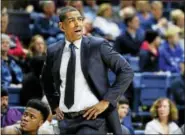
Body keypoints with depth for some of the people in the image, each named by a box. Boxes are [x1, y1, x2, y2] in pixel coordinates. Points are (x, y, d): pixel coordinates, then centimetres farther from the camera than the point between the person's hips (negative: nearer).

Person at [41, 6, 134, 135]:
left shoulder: (98, 46, -4)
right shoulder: (53, 52, 8)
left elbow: (126, 72, -6)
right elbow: (46, 81, 27)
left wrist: (106, 101, -10)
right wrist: (55, 105, 15)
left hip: (92, 117, -5)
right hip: (66, 121, 5)